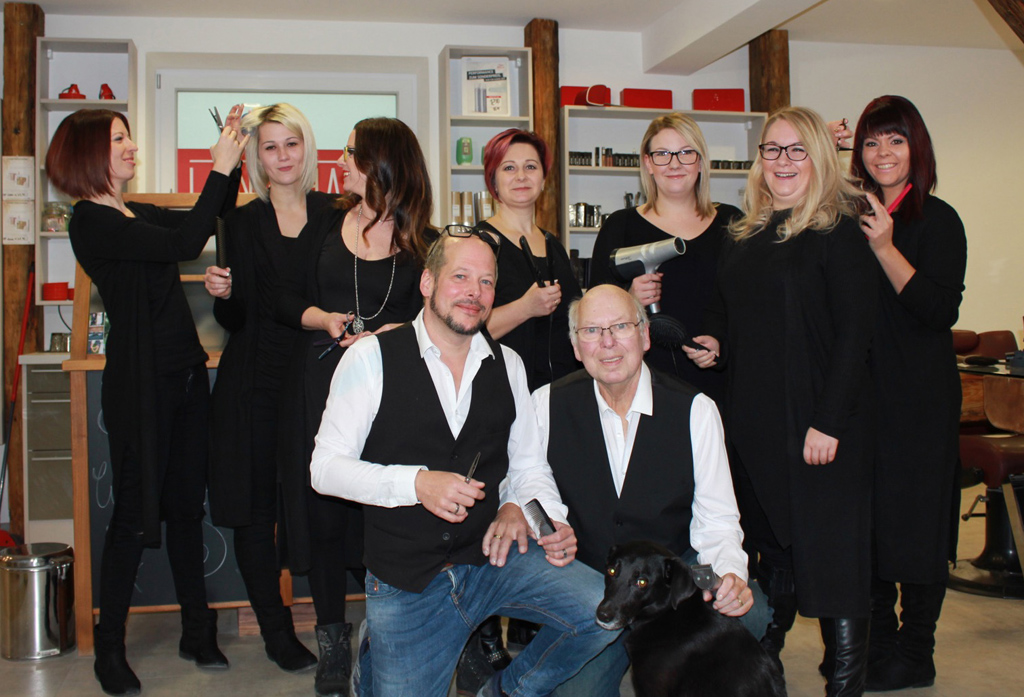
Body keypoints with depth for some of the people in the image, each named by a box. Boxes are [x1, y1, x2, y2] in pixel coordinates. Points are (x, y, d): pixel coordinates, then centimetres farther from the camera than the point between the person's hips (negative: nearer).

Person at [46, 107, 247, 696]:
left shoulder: (141, 214, 13)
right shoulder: (92, 222, -12)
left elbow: (212, 221, 19)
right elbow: (184, 243, -23)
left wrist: (232, 162, 6)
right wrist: (219, 169, -19)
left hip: (187, 374, 8)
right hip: (141, 382, -7)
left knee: (187, 505, 12)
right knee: (135, 513, 1)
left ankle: (198, 631, 24)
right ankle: (110, 648, 16)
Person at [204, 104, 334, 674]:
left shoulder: (334, 215, 6)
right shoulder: (243, 222, 7)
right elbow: (235, 319, 7)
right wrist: (223, 294, -13)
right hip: (258, 381, 1)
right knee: (257, 507, 4)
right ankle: (277, 631, 18)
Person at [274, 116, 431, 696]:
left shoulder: (422, 241, 3)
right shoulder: (326, 224, 10)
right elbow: (287, 301, 10)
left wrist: (391, 334, -17)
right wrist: (325, 319, -8)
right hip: (322, 383, 2)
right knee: (323, 507, 3)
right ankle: (333, 642, 19)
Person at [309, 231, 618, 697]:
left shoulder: (508, 366, 8)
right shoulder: (372, 359, -5)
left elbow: (528, 465, 12)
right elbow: (325, 468, -7)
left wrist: (550, 521, -9)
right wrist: (416, 483, -21)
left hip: (494, 556, 3)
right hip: (405, 584, -2)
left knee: (604, 609, -17)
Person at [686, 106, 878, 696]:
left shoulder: (839, 233, -8)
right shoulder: (746, 234, 12)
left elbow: (854, 334, -14)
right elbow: (726, 311, 25)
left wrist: (828, 422, -19)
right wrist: (717, 345, 4)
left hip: (820, 421, -6)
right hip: (754, 419, 6)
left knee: (829, 546, -1)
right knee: (772, 540, 16)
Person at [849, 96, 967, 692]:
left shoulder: (937, 219, -6)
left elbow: (942, 310, -16)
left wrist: (886, 250, -23)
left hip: (920, 395, -5)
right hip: (861, 391, 6)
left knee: (914, 516, 2)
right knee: (867, 514, 11)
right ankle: (878, 639, 25)